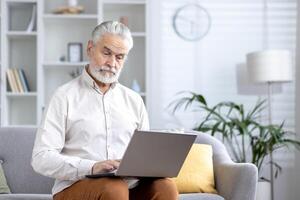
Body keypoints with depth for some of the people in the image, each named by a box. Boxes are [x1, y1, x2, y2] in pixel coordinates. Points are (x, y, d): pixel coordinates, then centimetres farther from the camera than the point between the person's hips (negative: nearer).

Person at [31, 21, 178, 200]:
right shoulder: (65, 96, 2)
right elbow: (41, 158, -7)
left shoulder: (134, 100, 17)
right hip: (76, 185, -4)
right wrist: (91, 167, -23)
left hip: (129, 185, 4)